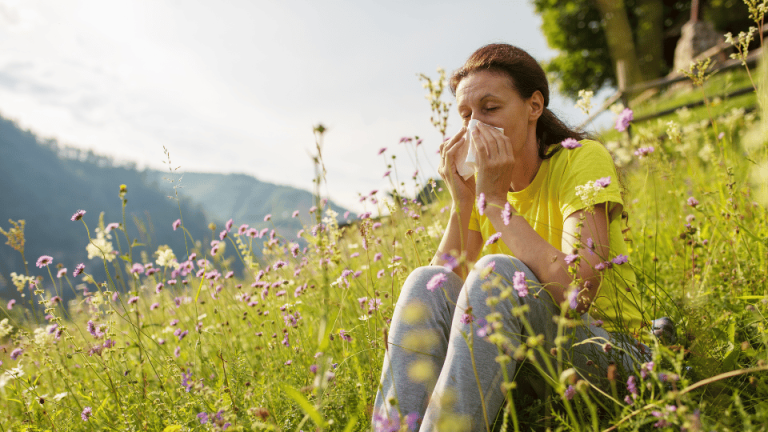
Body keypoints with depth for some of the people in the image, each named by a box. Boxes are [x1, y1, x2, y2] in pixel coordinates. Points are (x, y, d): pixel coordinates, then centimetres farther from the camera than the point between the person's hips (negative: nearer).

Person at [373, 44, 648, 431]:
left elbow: (578, 292, -28)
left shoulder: (583, 159, -11)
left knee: (496, 272, -32)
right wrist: (461, 203, -15)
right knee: (425, 284, -21)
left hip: (602, 348, -4)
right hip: (521, 348, 5)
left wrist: (494, 199, -23)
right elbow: (443, 296, -5)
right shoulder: (480, 181, 4)